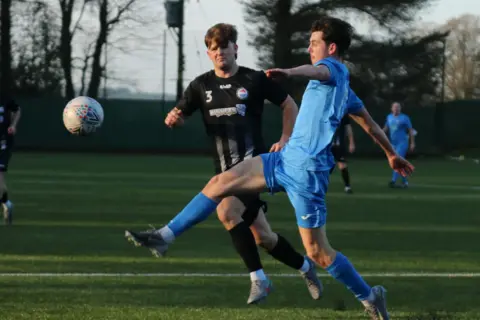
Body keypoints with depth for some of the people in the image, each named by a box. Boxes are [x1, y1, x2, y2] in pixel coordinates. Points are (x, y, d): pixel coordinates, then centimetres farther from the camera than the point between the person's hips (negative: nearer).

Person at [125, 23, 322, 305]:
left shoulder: (255, 80, -3)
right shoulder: (202, 86, 7)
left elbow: (290, 106, 7)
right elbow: (180, 116, 10)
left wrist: (285, 140, -4)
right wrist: (173, 119, -14)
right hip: (226, 170, 5)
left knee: (226, 211, -29)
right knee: (261, 237, 7)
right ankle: (305, 267, 31)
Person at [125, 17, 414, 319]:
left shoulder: (334, 69, -9)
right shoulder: (342, 84, 19)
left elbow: (318, 71, -35)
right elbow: (370, 123, 29)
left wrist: (288, 72, -57)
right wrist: (392, 155, 43)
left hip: (306, 170, -10)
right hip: (286, 159, 10)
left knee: (318, 252, -5)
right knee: (220, 183, -1)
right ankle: (165, 236, 0)